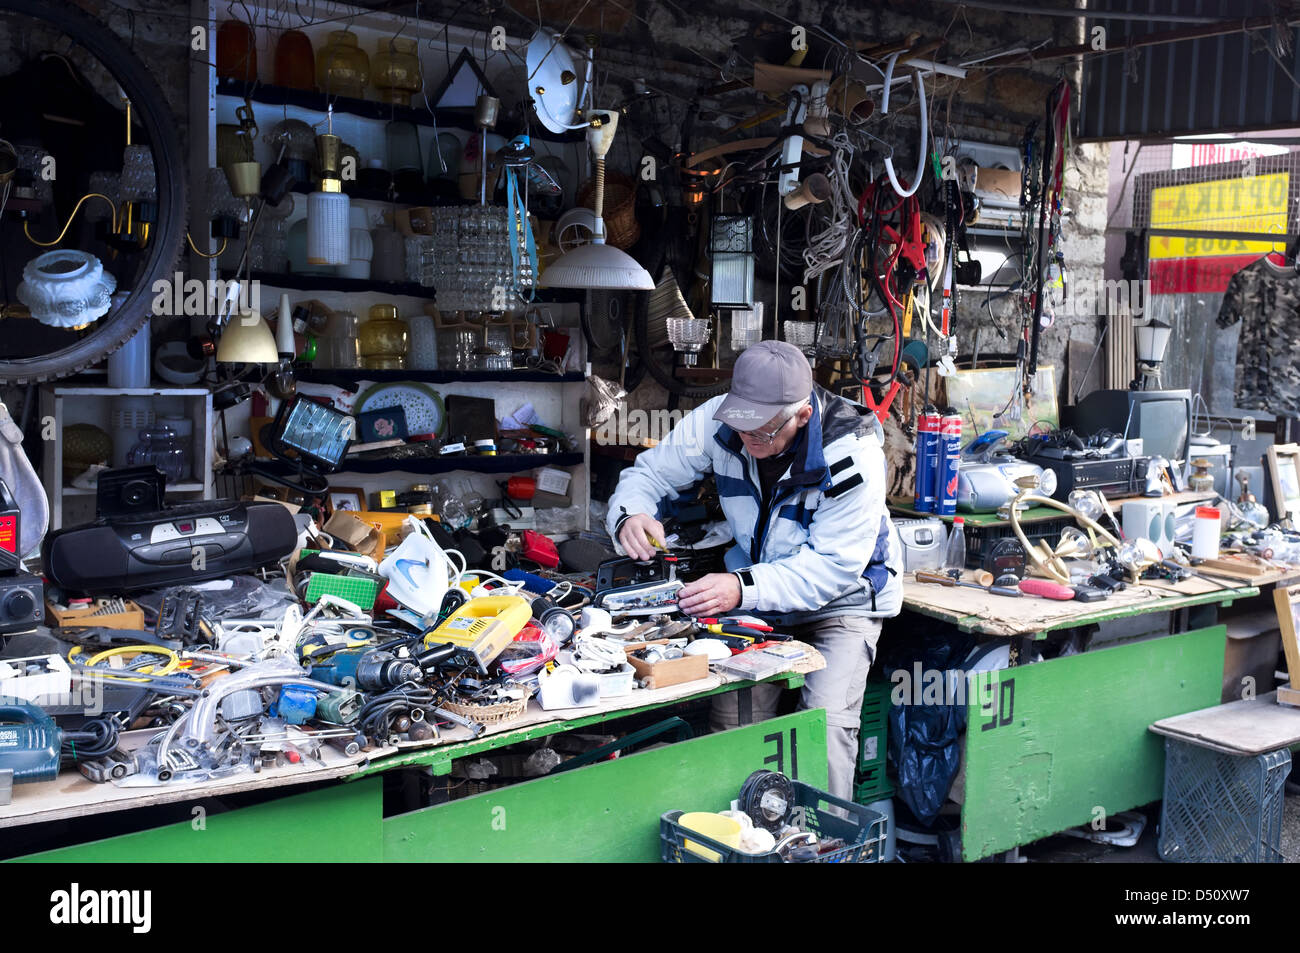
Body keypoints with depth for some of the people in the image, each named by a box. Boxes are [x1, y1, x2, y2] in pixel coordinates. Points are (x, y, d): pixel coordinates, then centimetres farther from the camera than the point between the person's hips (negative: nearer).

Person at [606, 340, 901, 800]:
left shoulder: (852, 453, -27)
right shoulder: (718, 419, -15)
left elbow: (833, 565, -29)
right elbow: (650, 471, -3)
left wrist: (743, 588, -43)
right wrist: (630, 513, -28)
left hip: (841, 600, -3)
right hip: (760, 597, 4)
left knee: (826, 726, -21)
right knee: (730, 720, -11)